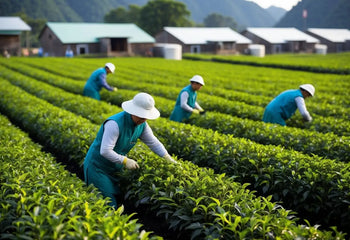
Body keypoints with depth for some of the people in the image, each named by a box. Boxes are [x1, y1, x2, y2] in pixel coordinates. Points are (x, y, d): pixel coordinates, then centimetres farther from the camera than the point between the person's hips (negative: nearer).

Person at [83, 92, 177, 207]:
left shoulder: (142, 124, -4)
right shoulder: (115, 123, -30)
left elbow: (153, 142, 6)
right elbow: (105, 151, -32)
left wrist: (167, 157, -2)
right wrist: (125, 161, -26)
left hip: (115, 168, 8)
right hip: (97, 167, -8)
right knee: (109, 205, -9)